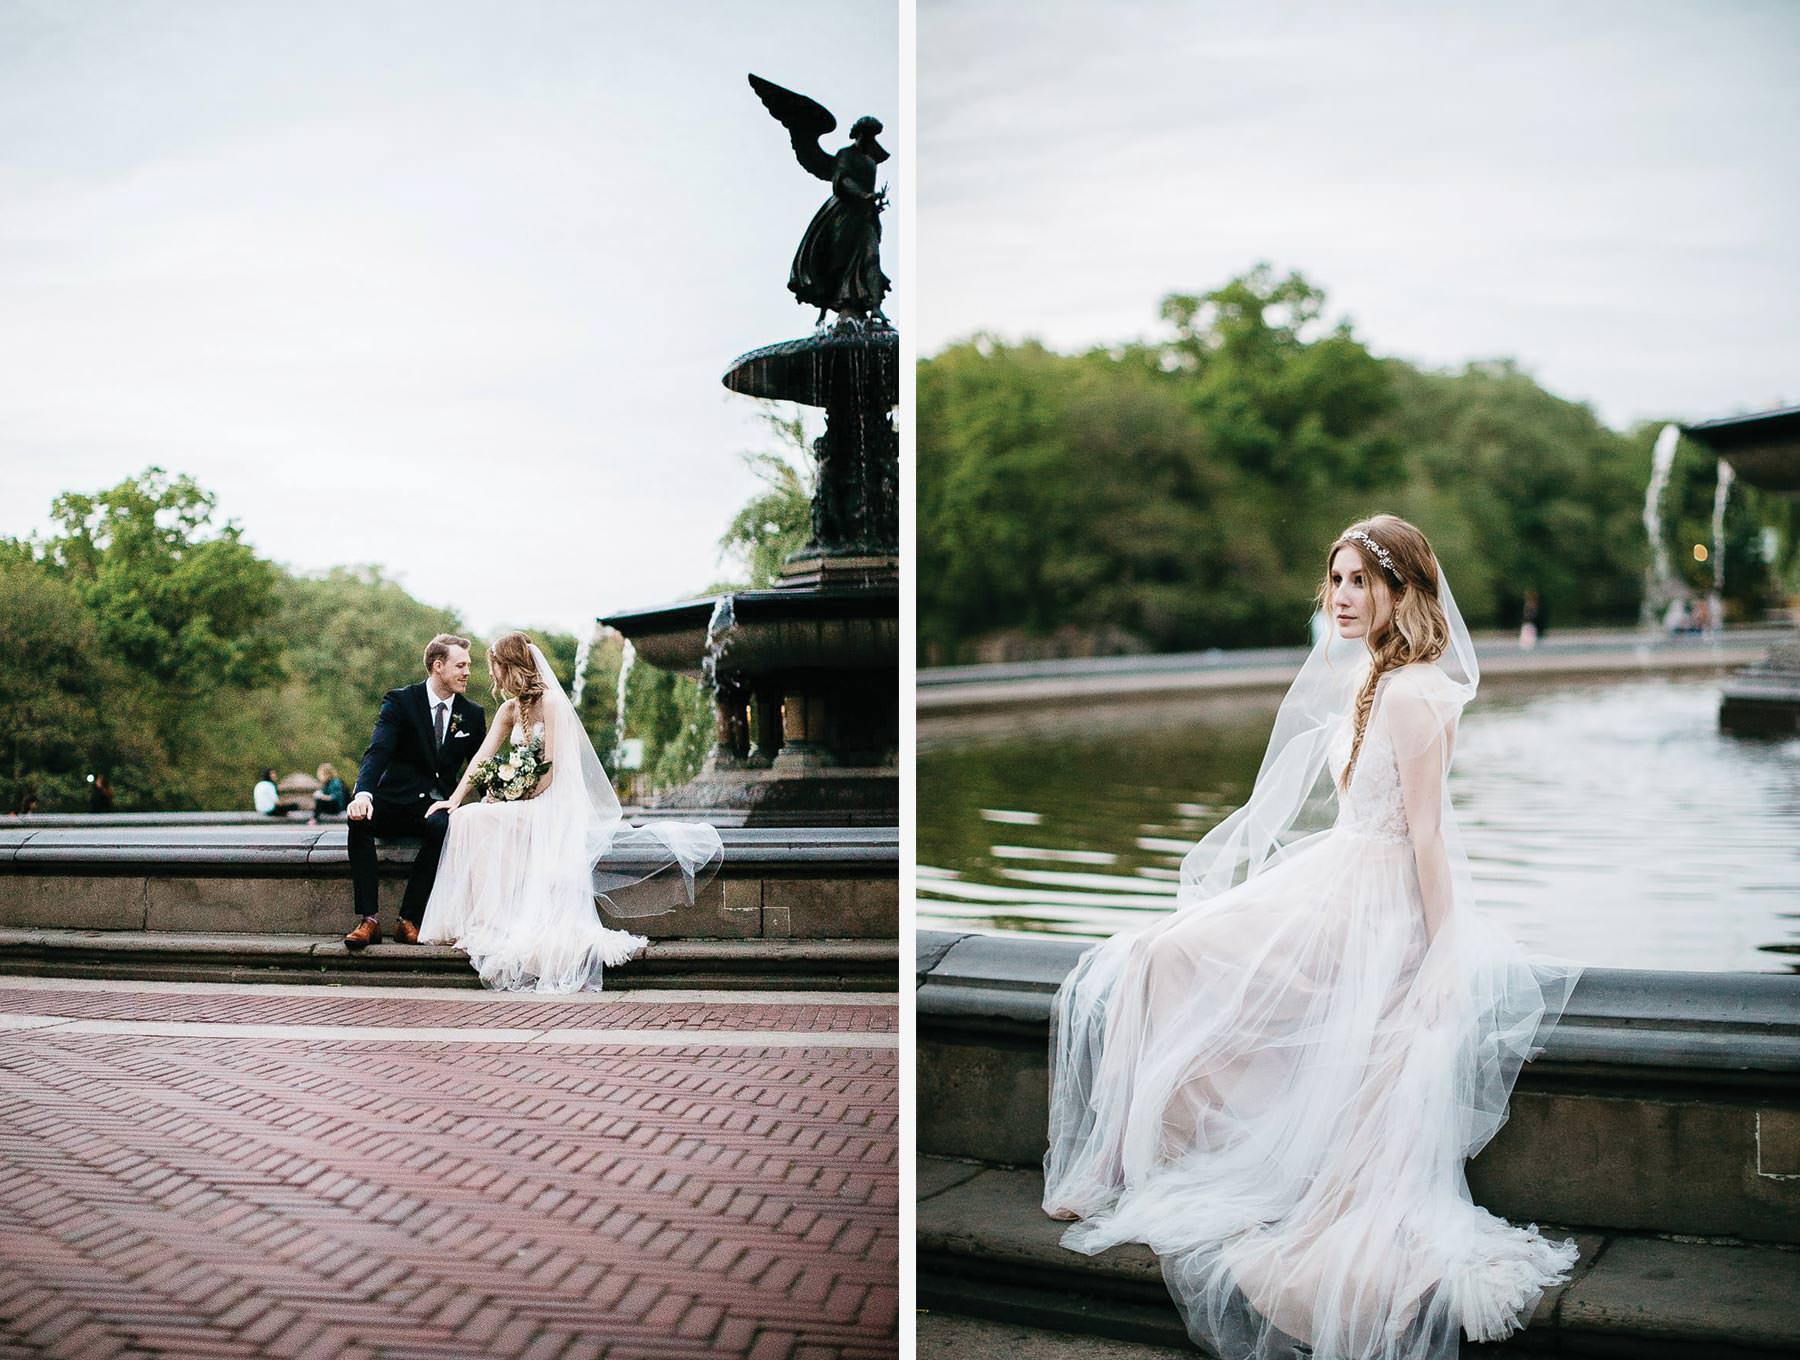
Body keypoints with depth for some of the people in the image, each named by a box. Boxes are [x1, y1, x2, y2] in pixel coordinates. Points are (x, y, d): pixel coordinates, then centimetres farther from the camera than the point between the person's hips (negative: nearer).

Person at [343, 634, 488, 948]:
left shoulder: (473, 714, 8)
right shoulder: (400, 701, -4)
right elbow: (377, 752, -18)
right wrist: (363, 793, -37)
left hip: (435, 807, 1)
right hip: (393, 802, -1)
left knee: (442, 827, -35)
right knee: (359, 819, -34)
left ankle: (409, 919, -29)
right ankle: (368, 919, -32)